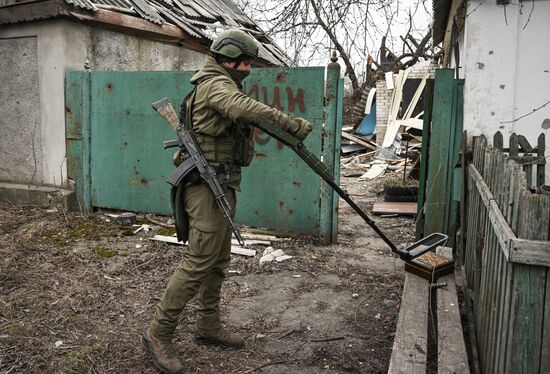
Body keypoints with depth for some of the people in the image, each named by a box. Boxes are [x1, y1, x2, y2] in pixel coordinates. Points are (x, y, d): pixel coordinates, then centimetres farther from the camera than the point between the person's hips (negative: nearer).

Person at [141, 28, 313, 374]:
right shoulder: (216, 83, -13)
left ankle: (208, 327, 26)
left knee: (218, 261, 15)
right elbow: (244, 108, -34)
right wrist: (292, 124, -33)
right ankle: (159, 335, 3)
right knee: (198, 262, -8)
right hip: (210, 186, -11)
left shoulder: (215, 84, 22)